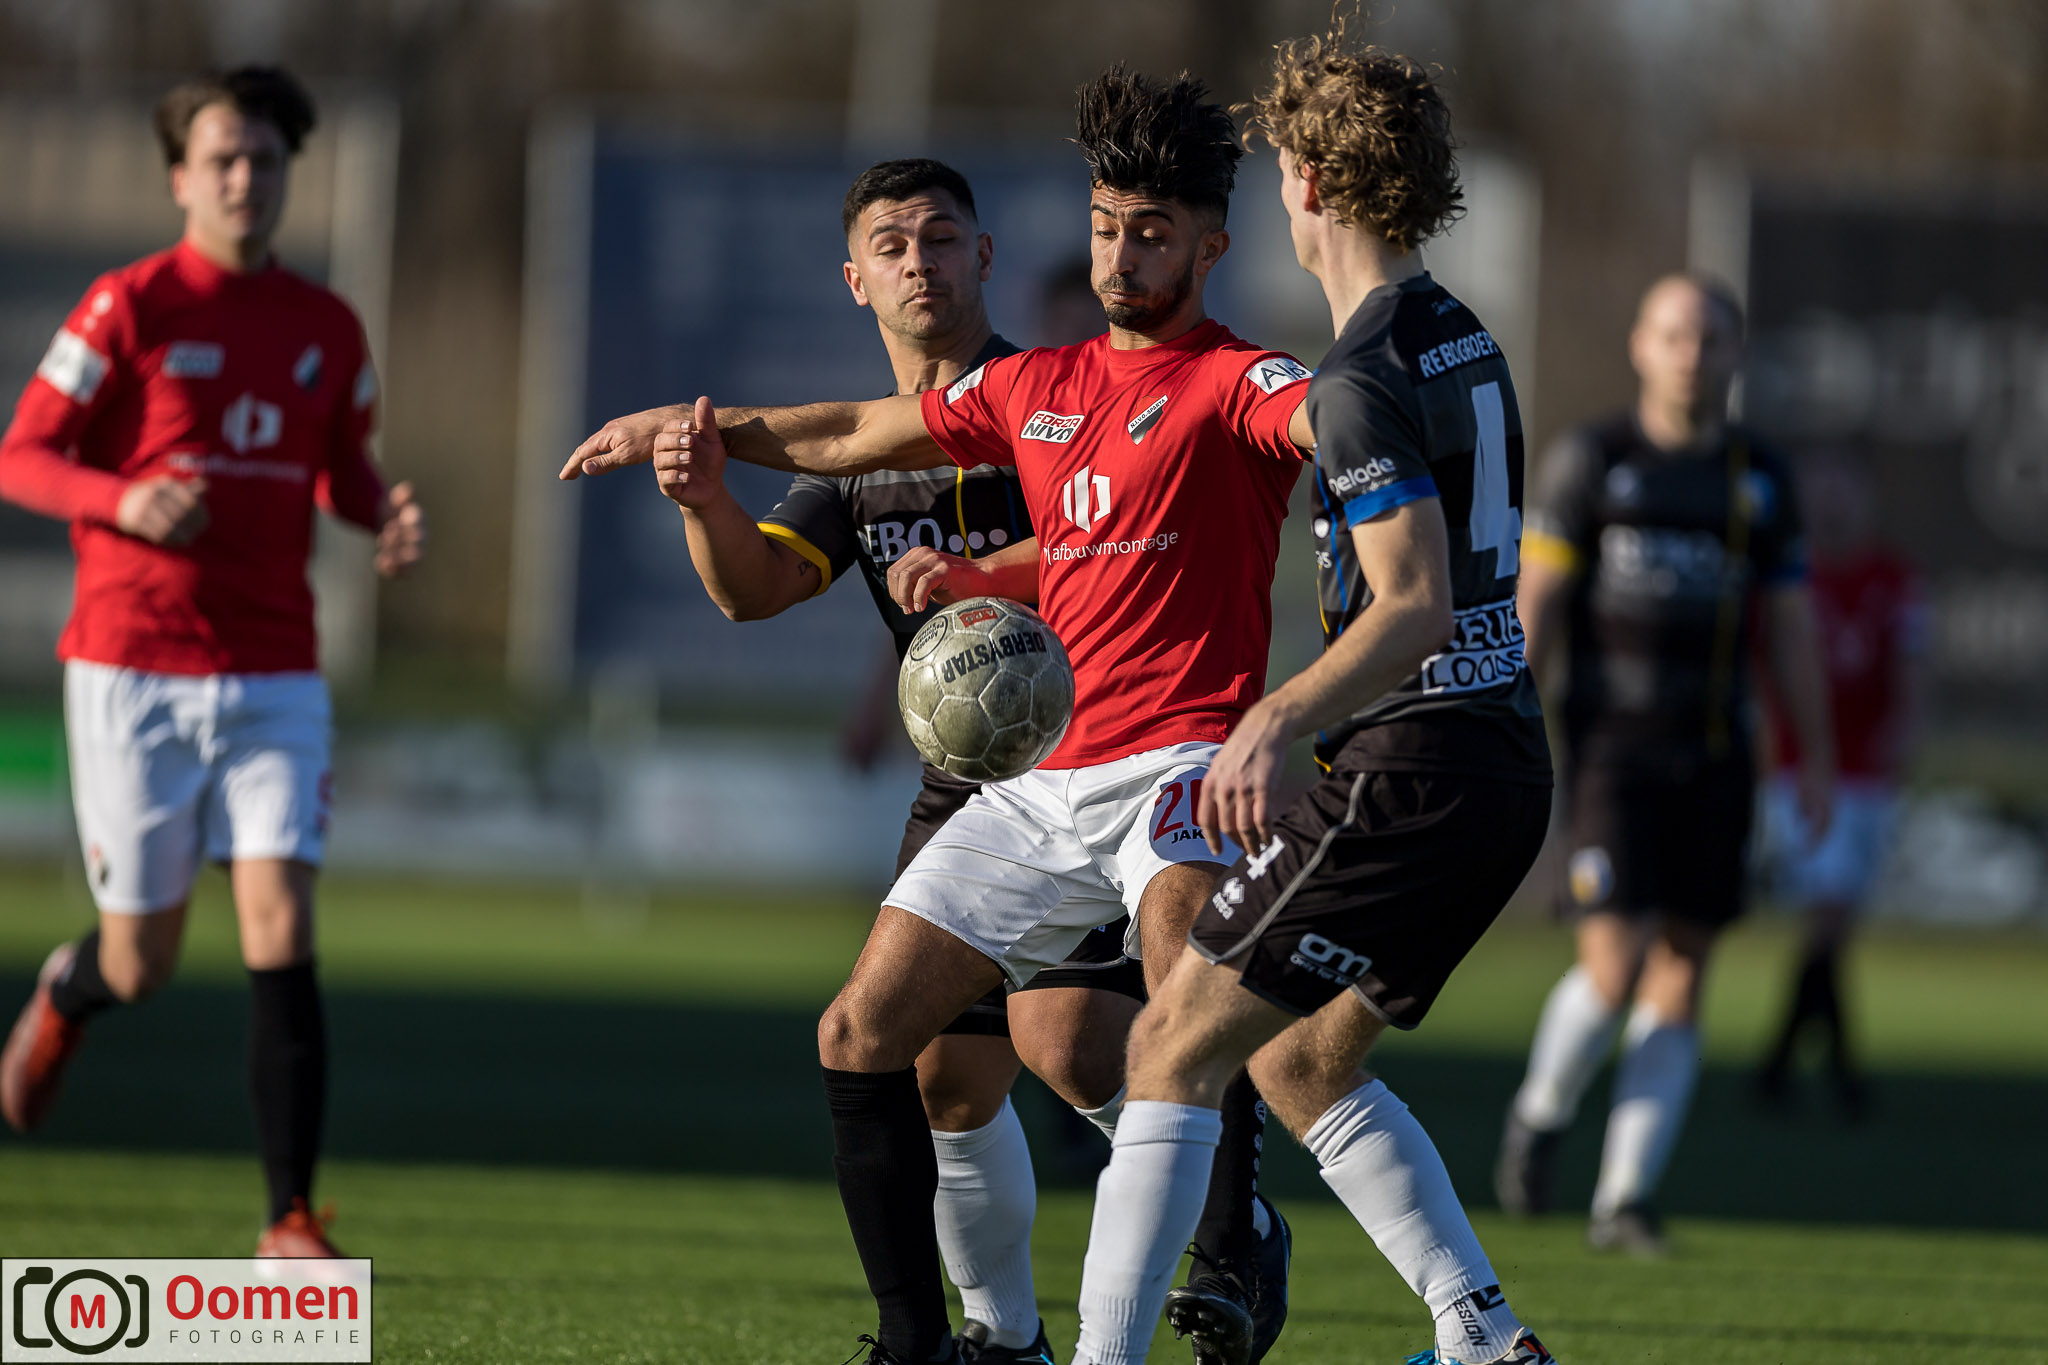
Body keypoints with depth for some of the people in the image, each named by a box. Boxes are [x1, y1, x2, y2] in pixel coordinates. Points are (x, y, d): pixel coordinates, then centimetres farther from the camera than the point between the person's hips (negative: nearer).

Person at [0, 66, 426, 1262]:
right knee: (142, 963, 5)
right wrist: (125, 499, -23)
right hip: (134, 671, -3)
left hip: (274, 679, 3)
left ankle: (293, 1218, -10)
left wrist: (391, 523, -3)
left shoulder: (328, 328, 8)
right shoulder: (130, 307, -5)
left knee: (282, 931, -12)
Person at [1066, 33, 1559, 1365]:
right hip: (1505, 765, 9)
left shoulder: (1365, 382, -16)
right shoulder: (1463, 336, 14)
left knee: (1176, 1045, -5)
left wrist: (1276, 721, -39)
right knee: (1300, 1061, 19)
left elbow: (1416, 607, -26)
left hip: (1417, 772, -9)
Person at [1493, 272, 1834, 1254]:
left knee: (1680, 978, 0)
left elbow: (1790, 628, 11)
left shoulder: (1760, 480, 9)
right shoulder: (1588, 462, -2)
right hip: (1612, 745, -3)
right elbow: (1532, 607, -3)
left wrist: (1817, 758, 5)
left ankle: (1624, 1199, 5)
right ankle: (1543, 1112, 16)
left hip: (1713, 757, 4)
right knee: (1616, 965, -14)